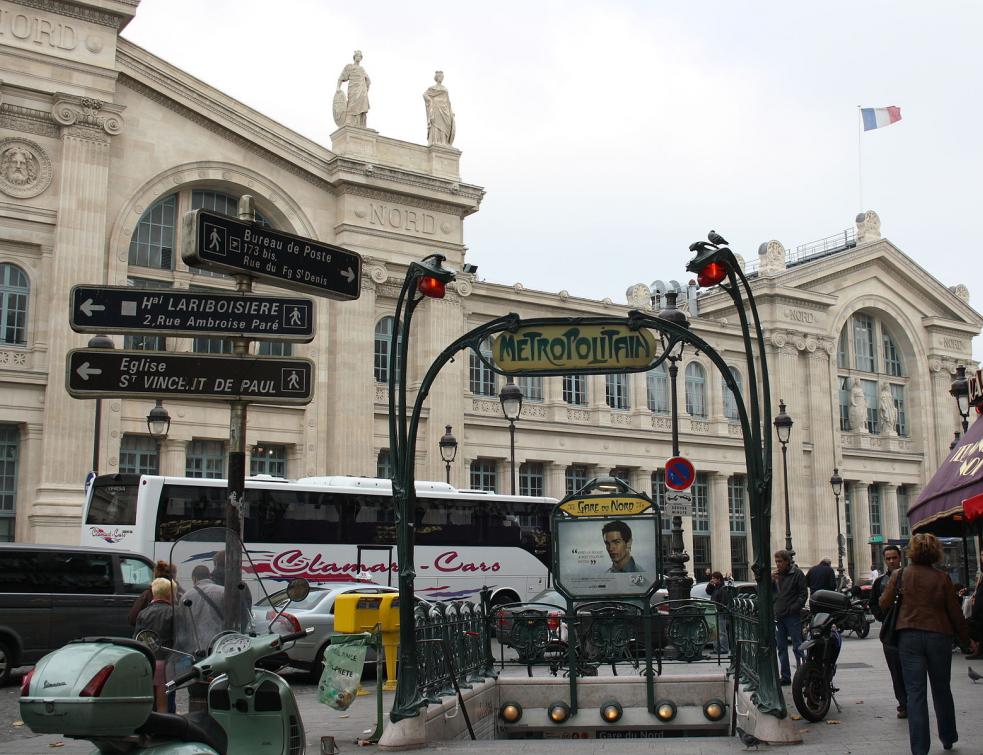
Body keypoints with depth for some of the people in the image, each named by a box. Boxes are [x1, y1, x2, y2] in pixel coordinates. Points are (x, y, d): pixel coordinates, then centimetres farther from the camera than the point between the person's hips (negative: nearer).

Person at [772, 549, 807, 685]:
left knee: (797, 647, -4)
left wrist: (794, 608, -15)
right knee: (781, 648, 9)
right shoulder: (776, 574, 12)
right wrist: (771, 580, -5)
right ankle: (785, 677, 16)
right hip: (778, 616, 6)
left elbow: (804, 593, -7)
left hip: (793, 616, -6)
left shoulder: (797, 573, -4)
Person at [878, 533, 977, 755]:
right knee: (941, 690, 19)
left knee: (915, 693, 0)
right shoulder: (942, 578, -2)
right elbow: (955, 613, 2)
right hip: (939, 637, 1)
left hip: (909, 636, -1)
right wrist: (967, 641, 14)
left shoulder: (900, 575, -2)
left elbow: (884, 604, 2)